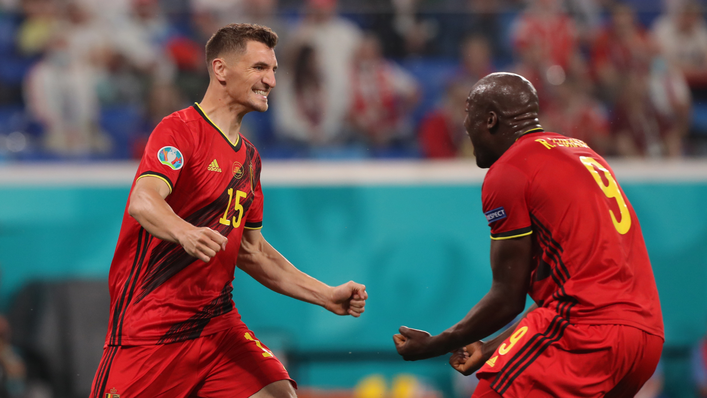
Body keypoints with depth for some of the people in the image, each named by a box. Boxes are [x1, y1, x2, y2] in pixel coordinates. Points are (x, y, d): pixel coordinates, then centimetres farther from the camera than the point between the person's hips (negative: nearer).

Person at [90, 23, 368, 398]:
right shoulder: (181, 129, -8)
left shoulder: (248, 157, 17)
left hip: (216, 322, 7)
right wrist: (186, 232, -46)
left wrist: (327, 296, 17)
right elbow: (143, 201, -26)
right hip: (150, 327, -7)